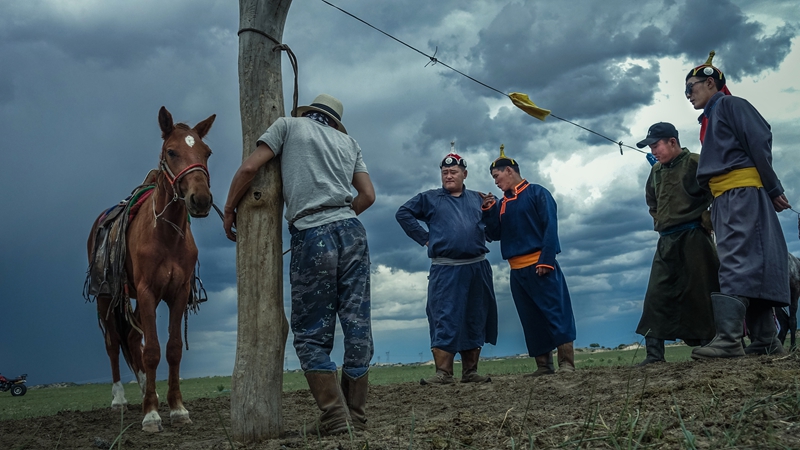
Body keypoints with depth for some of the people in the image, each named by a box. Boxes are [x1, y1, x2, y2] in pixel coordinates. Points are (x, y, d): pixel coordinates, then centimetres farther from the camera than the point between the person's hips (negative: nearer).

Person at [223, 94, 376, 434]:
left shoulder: (289, 125, 13)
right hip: (352, 232, 4)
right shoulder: (348, 142, 22)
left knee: (311, 335, 2)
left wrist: (229, 210, 13)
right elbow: (368, 195, 16)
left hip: (312, 238, -4)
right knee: (358, 327, 5)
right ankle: (356, 419, 10)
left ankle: (336, 421, -6)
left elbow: (249, 168, 2)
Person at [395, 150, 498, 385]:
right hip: (445, 269, -3)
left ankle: (470, 372, 15)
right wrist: (424, 238, -2)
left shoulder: (477, 198, 16)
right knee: (445, 321, -8)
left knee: (475, 321, 7)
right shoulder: (430, 198, 8)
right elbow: (403, 213, 5)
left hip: (478, 268, 4)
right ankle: (443, 373, -8)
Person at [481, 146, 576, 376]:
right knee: (532, 320, 8)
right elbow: (495, 235, 14)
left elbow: (550, 227, -8)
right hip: (517, 270, 6)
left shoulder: (537, 193, -1)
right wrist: (488, 211, 0)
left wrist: (546, 260, -15)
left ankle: (566, 363, -6)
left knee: (556, 313, -8)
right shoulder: (502, 204, 16)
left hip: (539, 266, -6)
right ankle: (543, 365, 13)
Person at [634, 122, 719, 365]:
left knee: (700, 291, -3)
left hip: (693, 236, -7)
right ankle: (654, 352, -1)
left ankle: (709, 343, 6)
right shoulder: (656, 172, 17)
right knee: (657, 294, -1)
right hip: (667, 240, 7)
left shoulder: (695, 163, -5)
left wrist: (706, 217, -10)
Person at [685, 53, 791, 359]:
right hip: (723, 199, 9)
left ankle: (729, 338, -27)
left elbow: (760, 142, -8)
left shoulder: (730, 104, 1)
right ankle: (766, 341, 8)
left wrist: (773, 189, -11)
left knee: (737, 262, -18)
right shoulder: (709, 120, 25)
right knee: (751, 265, 6)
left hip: (742, 192, -9)